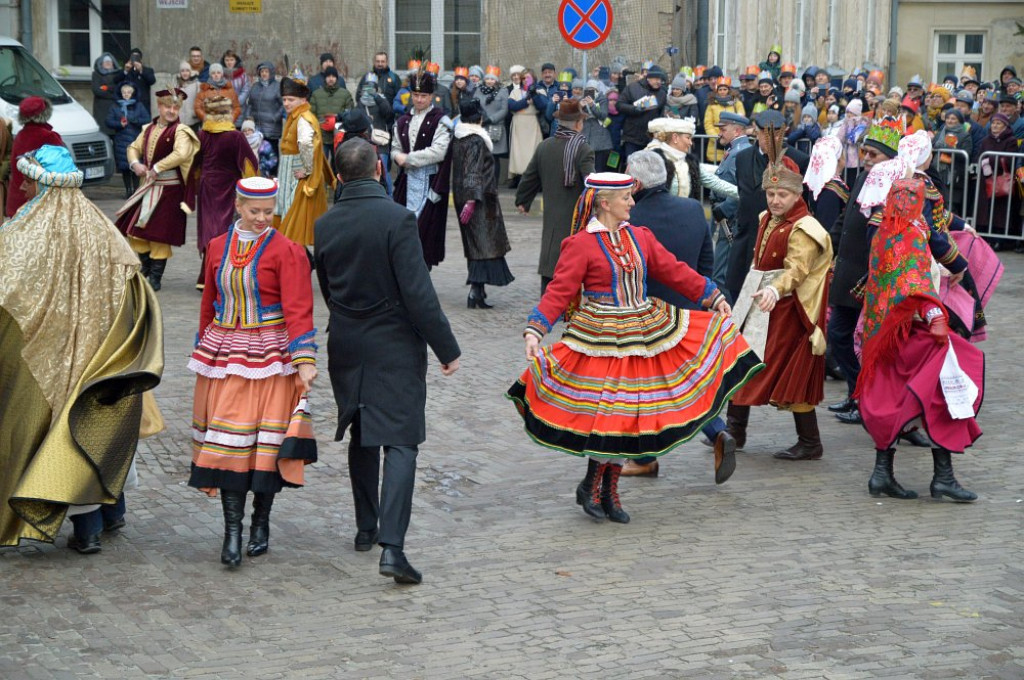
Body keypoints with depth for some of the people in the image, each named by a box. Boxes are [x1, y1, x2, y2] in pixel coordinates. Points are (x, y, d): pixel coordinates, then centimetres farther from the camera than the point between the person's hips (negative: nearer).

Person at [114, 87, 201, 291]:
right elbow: (134, 148, 20)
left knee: (160, 233, -4)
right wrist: (135, 164, -2)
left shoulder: (180, 131, -9)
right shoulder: (149, 129, 12)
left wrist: (157, 168, -21)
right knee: (135, 229, 10)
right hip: (148, 186, 7)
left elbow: (182, 153, -26)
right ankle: (145, 266, 31)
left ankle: (155, 278, 6)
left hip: (169, 188, -7)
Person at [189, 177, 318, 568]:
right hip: (225, 355, 3)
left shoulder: (286, 252, -5)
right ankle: (232, 529, -2)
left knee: (267, 442, 1)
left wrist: (304, 359, -20)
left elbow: (298, 310, -11)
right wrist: (204, 350, 22)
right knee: (227, 440, -4)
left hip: (270, 356, -3)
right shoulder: (218, 248, 9)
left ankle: (261, 524, 18)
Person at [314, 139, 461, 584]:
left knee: (361, 437, 20)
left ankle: (366, 527, 31)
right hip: (394, 347, -5)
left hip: (345, 345, 6)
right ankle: (391, 545, -17)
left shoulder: (325, 225, 1)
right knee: (400, 441, -5)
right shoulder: (397, 219, -17)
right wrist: (447, 348, -11)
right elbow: (418, 293, -18)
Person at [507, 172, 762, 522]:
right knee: (609, 413, -7)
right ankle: (590, 488, 16)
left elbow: (674, 271, 14)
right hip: (601, 341, -6)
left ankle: (609, 492, 24)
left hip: (642, 335, 7)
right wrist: (534, 331, -26)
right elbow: (559, 291, -15)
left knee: (627, 415, 10)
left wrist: (713, 296, 15)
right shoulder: (580, 244, -11)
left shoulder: (640, 237, 8)